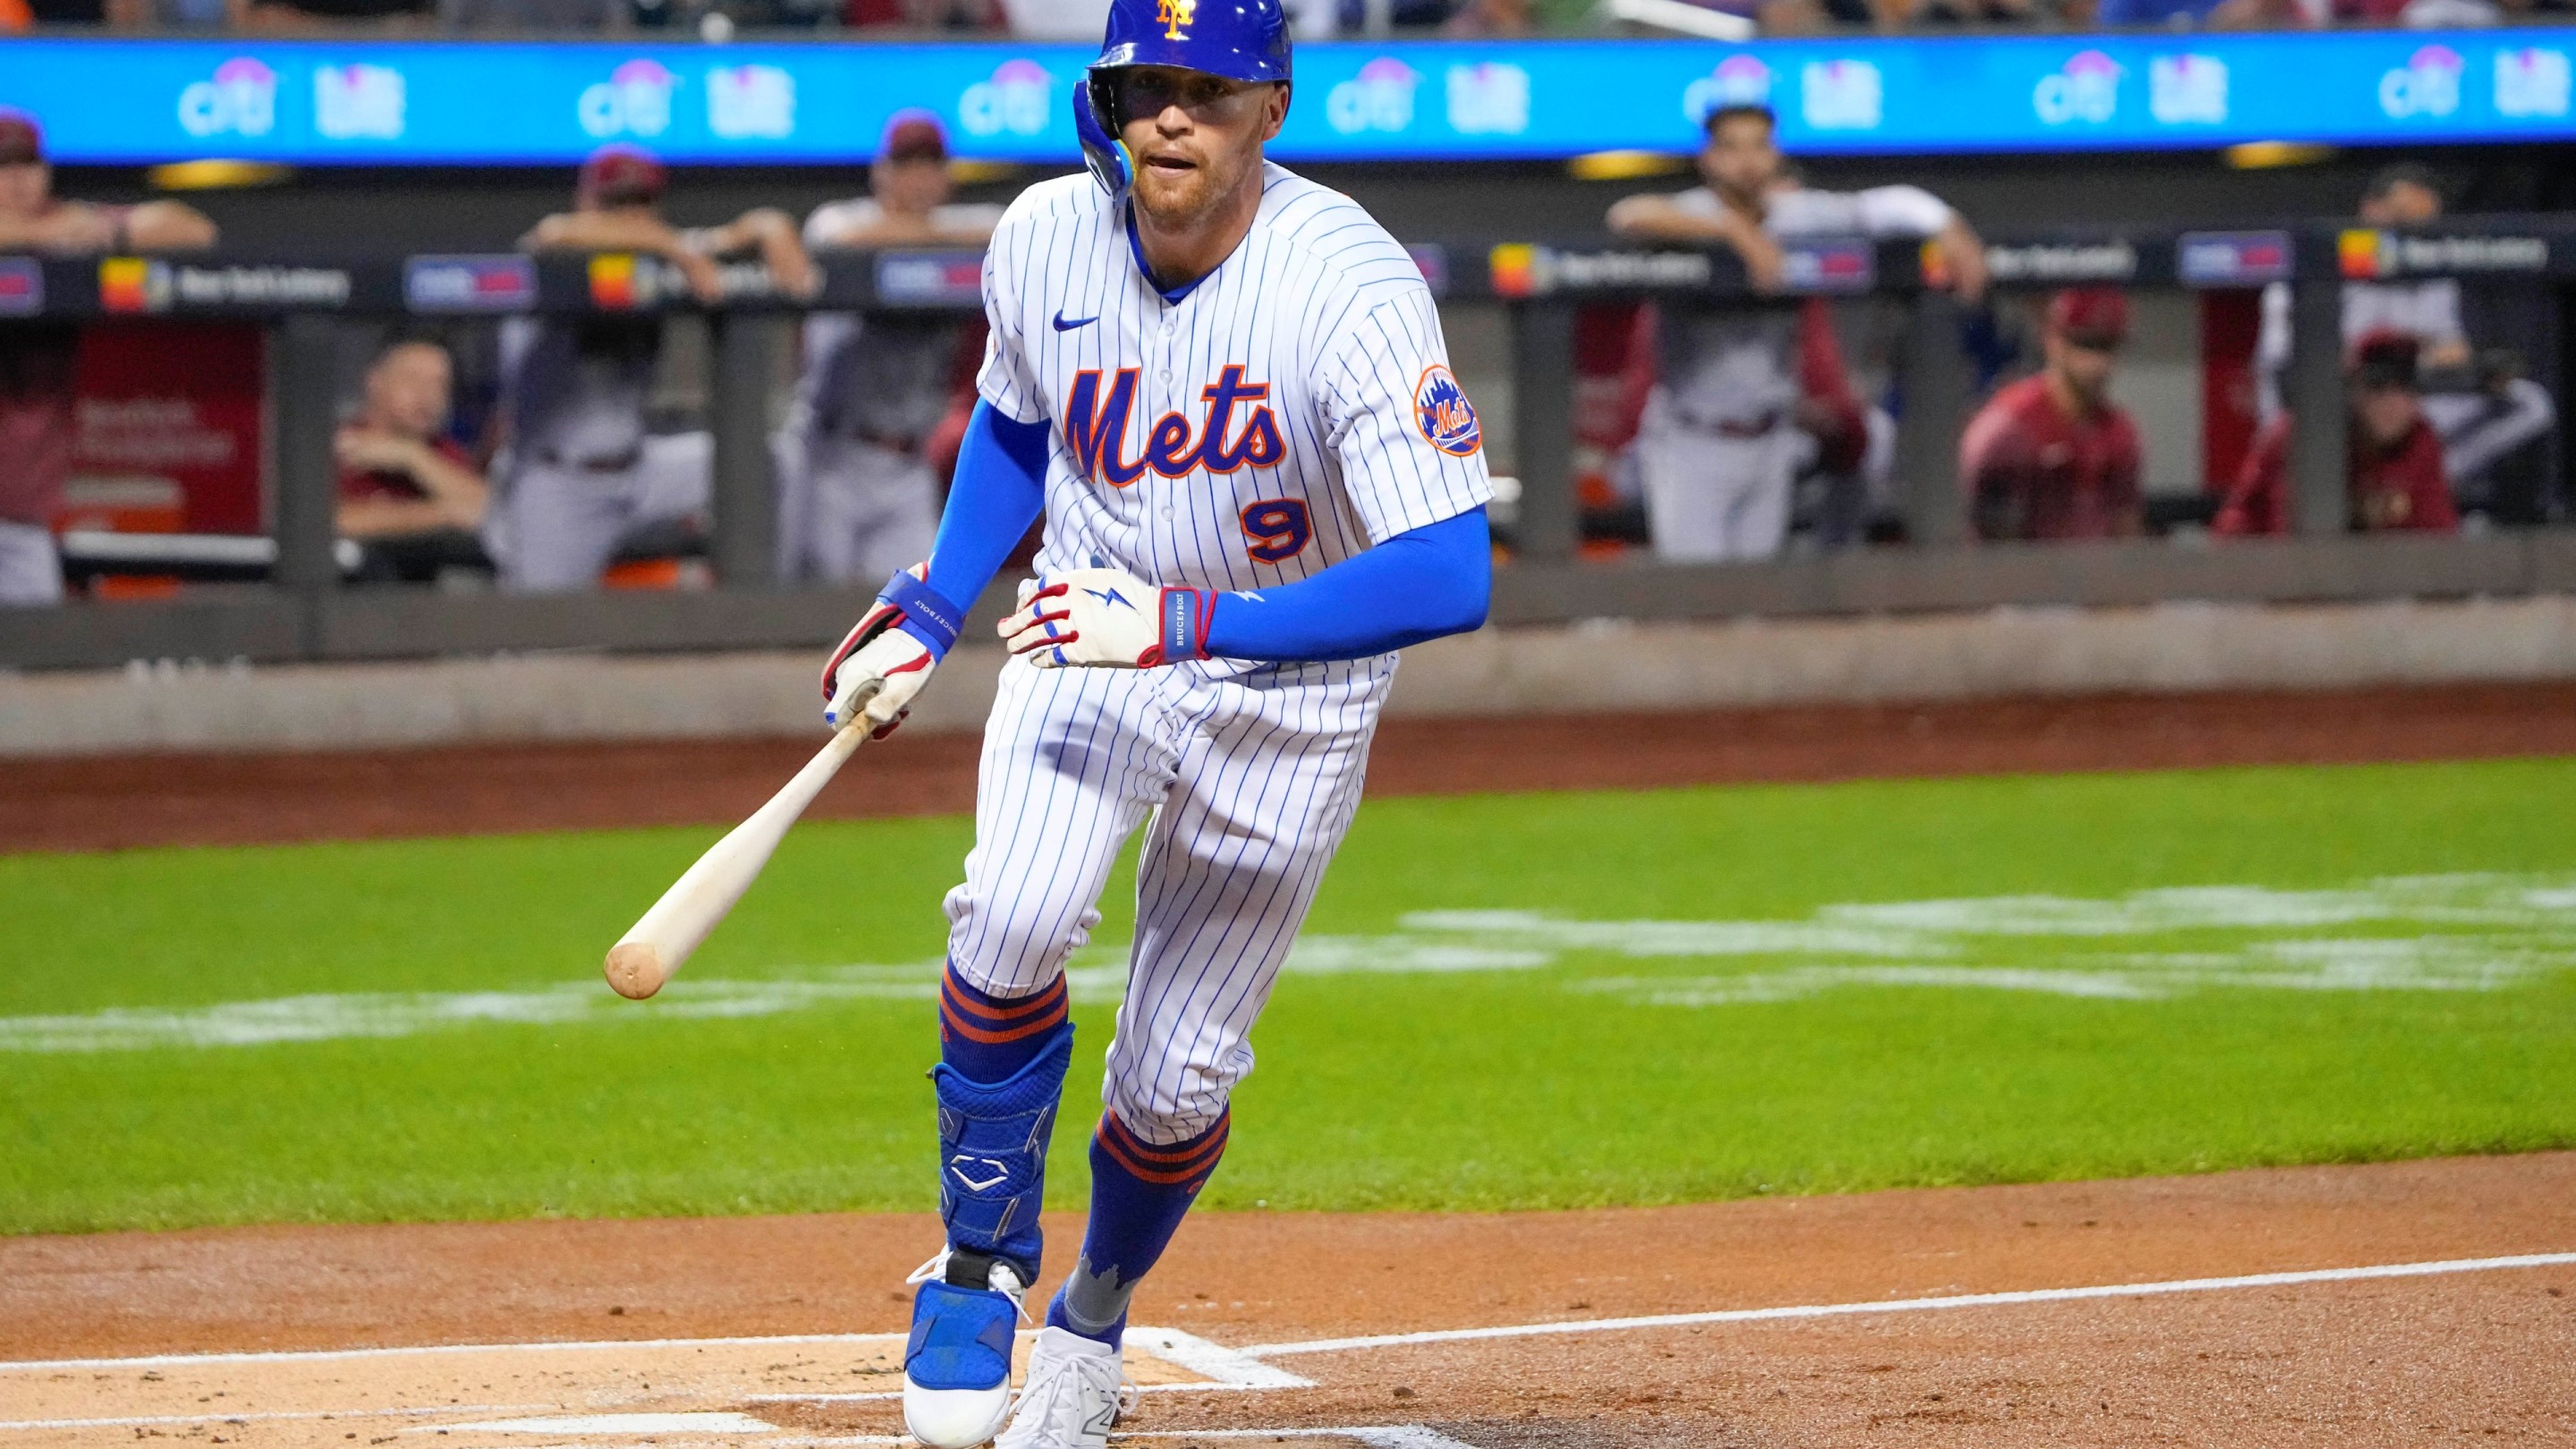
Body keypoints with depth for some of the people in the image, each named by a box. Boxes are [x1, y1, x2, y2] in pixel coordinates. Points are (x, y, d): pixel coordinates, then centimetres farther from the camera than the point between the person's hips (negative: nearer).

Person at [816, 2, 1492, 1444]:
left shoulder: (1352, 286, -29)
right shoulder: (1047, 240, -14)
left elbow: (1453, 579, -37)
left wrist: (1183, 624, -42)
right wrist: (929, 617, 2)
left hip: (1291, 680, -2)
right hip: (1091, 631, 2)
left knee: (1179, 1078, 2)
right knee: (1015, 917, -27)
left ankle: (1096, 1320, 34)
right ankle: (981, 1263, -5)